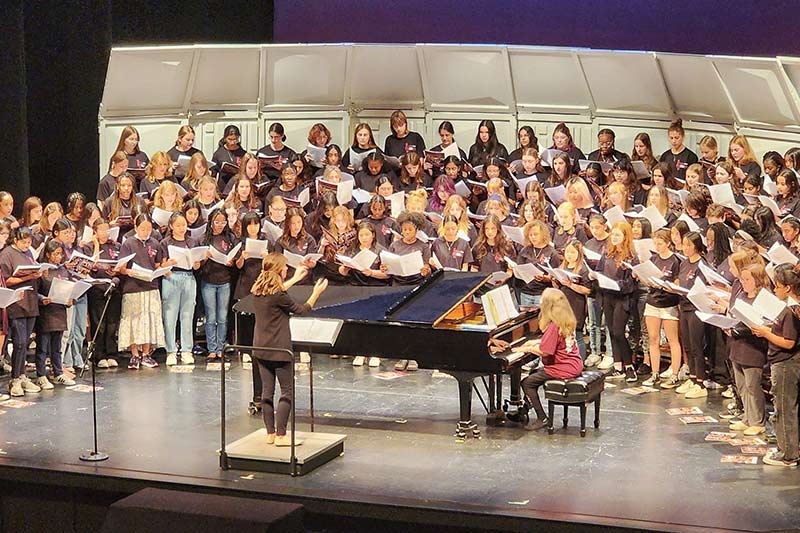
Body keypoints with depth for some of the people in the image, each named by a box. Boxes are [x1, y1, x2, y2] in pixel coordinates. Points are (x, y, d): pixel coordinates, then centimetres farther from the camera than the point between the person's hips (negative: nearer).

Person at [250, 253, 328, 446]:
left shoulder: (258, 289, 4)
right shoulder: (278, 296, -20)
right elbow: (301, 309, -7)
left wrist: (295, 279, 34)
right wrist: (316, 293, 5)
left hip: (261, 349, 8)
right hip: (279, 349, -8)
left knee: (267, 392, 11)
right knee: (287, 392, 1)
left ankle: (270, 434, 16)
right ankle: (280, 436, -1)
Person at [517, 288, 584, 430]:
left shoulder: (554, 326, -21)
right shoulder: (566, 321, 8)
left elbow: (544, 351, -24)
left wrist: (527, 348, -9)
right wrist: (534, 342, 22)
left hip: (562, 369, -10)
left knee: (527, 383, -4)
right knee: (533, 374, 24)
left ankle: (542, 418, -3)